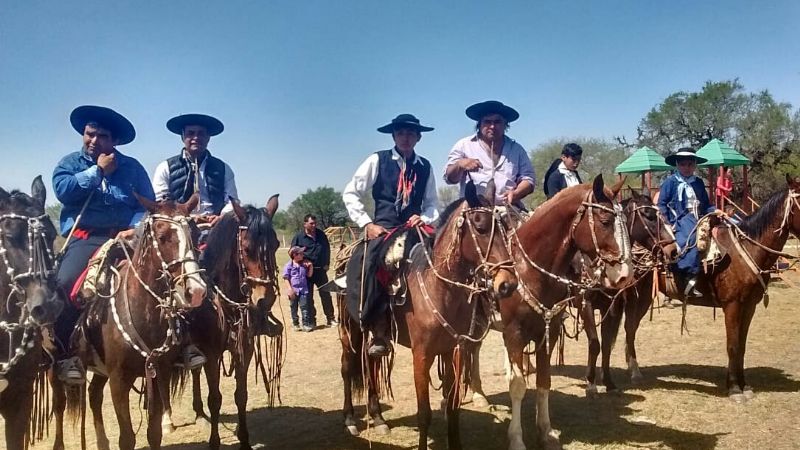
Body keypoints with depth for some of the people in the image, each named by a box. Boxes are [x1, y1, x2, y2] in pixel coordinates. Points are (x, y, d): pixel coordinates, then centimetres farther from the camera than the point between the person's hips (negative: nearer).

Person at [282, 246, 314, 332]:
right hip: (293, 291, -2)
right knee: (294, 308, 9)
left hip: (303, 290, 2)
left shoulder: (304, 264, 7)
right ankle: (295, 324, 21)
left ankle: (306, 324, -2)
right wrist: (290, 289, -13)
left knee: (304, 307, -3)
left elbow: (309, 275, 12)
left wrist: (311, 266, -2)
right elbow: (286, 278, -6)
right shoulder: (288, 266, -5)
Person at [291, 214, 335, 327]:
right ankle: (311, 320, 13)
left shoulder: (321, 234, 7)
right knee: (308, 296, 4)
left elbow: (327, 249, 14)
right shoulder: (298, 237, -5)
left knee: (326, 294, 5)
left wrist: (326, 264, 7)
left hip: (321, 270, 3)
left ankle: (330, 318, 13)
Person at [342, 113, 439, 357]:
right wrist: (367, 223, -7)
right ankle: (379, 330, -18)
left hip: (414, 229, 3)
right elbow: (350, 194, 2)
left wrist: (424, 217, -6)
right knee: (368, 265, -29)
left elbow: (432, 204, 16)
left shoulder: (425, 167, 12)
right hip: (382, 229, -3)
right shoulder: (377, 160, 2)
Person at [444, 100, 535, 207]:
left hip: (508, 208, 2)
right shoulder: (464, 145, 13)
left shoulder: (516, 149, 18)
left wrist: (516, 194, -8)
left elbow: (529, 179, 14)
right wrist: (459, 165, -13)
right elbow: (449, 178, 9)